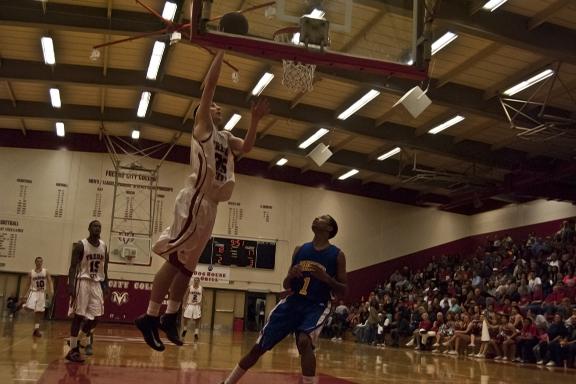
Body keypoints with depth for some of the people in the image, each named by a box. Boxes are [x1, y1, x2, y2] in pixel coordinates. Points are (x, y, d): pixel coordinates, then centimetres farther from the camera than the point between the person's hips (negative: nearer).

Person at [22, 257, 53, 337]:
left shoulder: (45, 272, -1)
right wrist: (26, 295, 1)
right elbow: (28, 285, 5)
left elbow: (49, 281, -5)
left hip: (42, 293, 1)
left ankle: (36, 328, 14)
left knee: (39, 312, 5)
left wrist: (51, 290, -23)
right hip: (34, 292, -1)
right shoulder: (31, 273, 0)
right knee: (29, 307, -26)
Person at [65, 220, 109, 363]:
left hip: (97, 283, 6)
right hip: (83, 282, -5)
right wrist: (71, 286, -21)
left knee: (96, 316, 1)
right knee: (78, 316, -5)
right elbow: (73, 267, -12)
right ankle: (73, 350, 0)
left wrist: (106, 284, 8)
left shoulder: (103, 246, 8)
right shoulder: (81, 245, -9)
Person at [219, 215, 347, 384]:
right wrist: (290, 276, -11)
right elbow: (286, 285, 13)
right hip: (292, 302, 4)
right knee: (259, 347, 4)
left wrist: (326, 278, -22)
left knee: (304, 341, -35)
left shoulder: (337, 255, -4)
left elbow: (343, 292, -4)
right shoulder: (300, 250, 6)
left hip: (317, 306, -4)